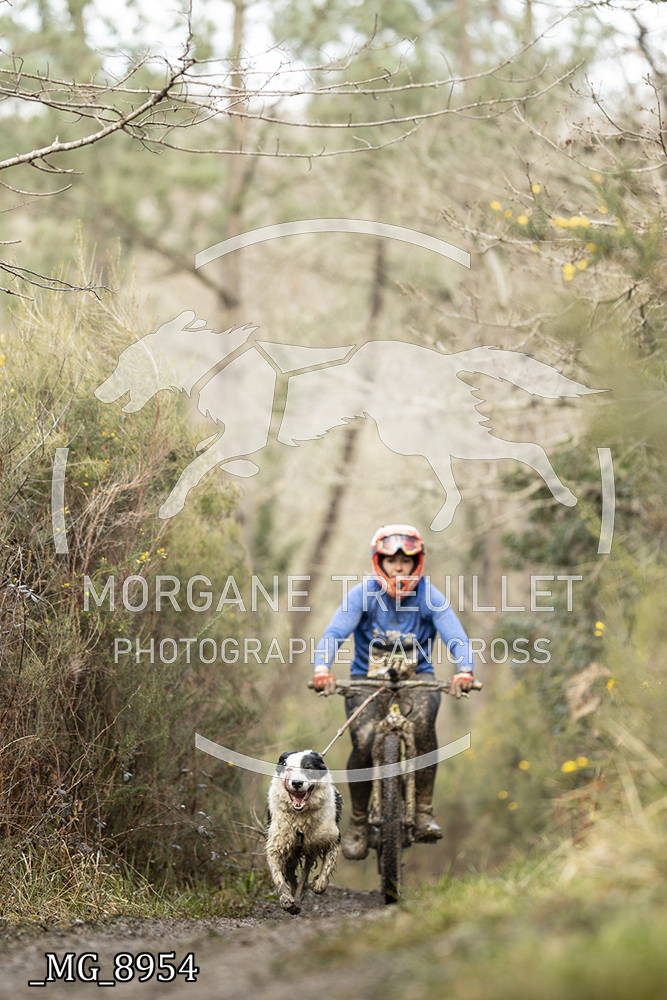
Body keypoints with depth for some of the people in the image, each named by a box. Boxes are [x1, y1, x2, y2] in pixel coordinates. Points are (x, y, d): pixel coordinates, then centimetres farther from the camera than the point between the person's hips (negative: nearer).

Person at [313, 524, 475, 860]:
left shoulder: (429, 596, -8)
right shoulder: (363, 594, -8)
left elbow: (455, 636, -19)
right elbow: (334, 632, -20)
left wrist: (465, 669, -40)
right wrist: (322, 668, -40)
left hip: (416, 677, 0)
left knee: (422, 721, -34)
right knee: (364, 742, -25)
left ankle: (423, 811, -22)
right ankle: (358, 822, -1)